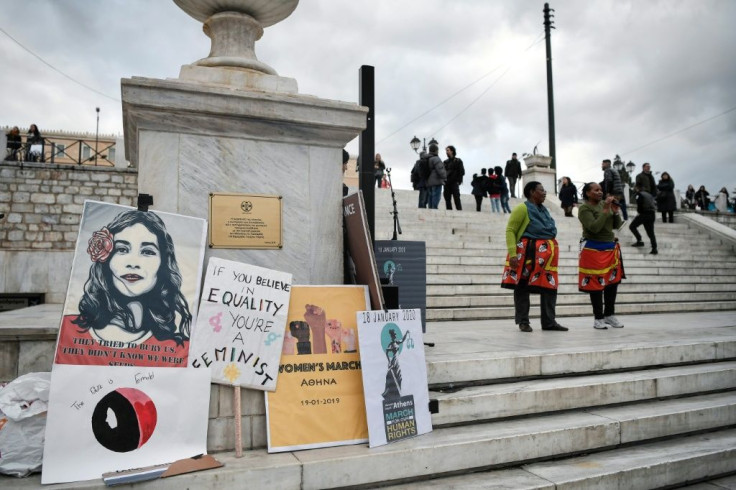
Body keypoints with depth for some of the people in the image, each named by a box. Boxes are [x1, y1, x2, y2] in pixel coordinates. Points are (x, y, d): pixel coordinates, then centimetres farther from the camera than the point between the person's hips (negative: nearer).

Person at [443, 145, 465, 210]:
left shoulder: (458, 161, 4)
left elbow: (462, 172, -1)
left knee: (457, 199, -9)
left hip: (454, 183, -5)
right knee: (447, 199, 3)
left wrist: (458, 181, -10)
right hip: (447, 184, 5)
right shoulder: (445, 162, 17)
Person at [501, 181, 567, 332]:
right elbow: (510, 231, -11)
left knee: (549, 286, 6)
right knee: (522, 286, -1)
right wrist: (512, 254, -21)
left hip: (547, 253, 8)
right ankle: (523, 321, 7)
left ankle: (549, 322, 13)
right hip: (528, 252, -8)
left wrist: (551, 252, 21)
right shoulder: (522, 208, -5)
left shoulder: (544, 210, 20)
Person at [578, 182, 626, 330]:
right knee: (596, 284, -1)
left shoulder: (604, 204, 8)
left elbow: (617, 225, 12)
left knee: (613, 282, 10)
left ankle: (609, 315, 23)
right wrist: (606, 210, -18)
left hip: (611, 248, 6)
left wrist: (615, 211, -4)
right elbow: (594, 227, -21)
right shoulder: (584, 208, -9)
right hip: (594, 250, -6)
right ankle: (598, 318, 11)